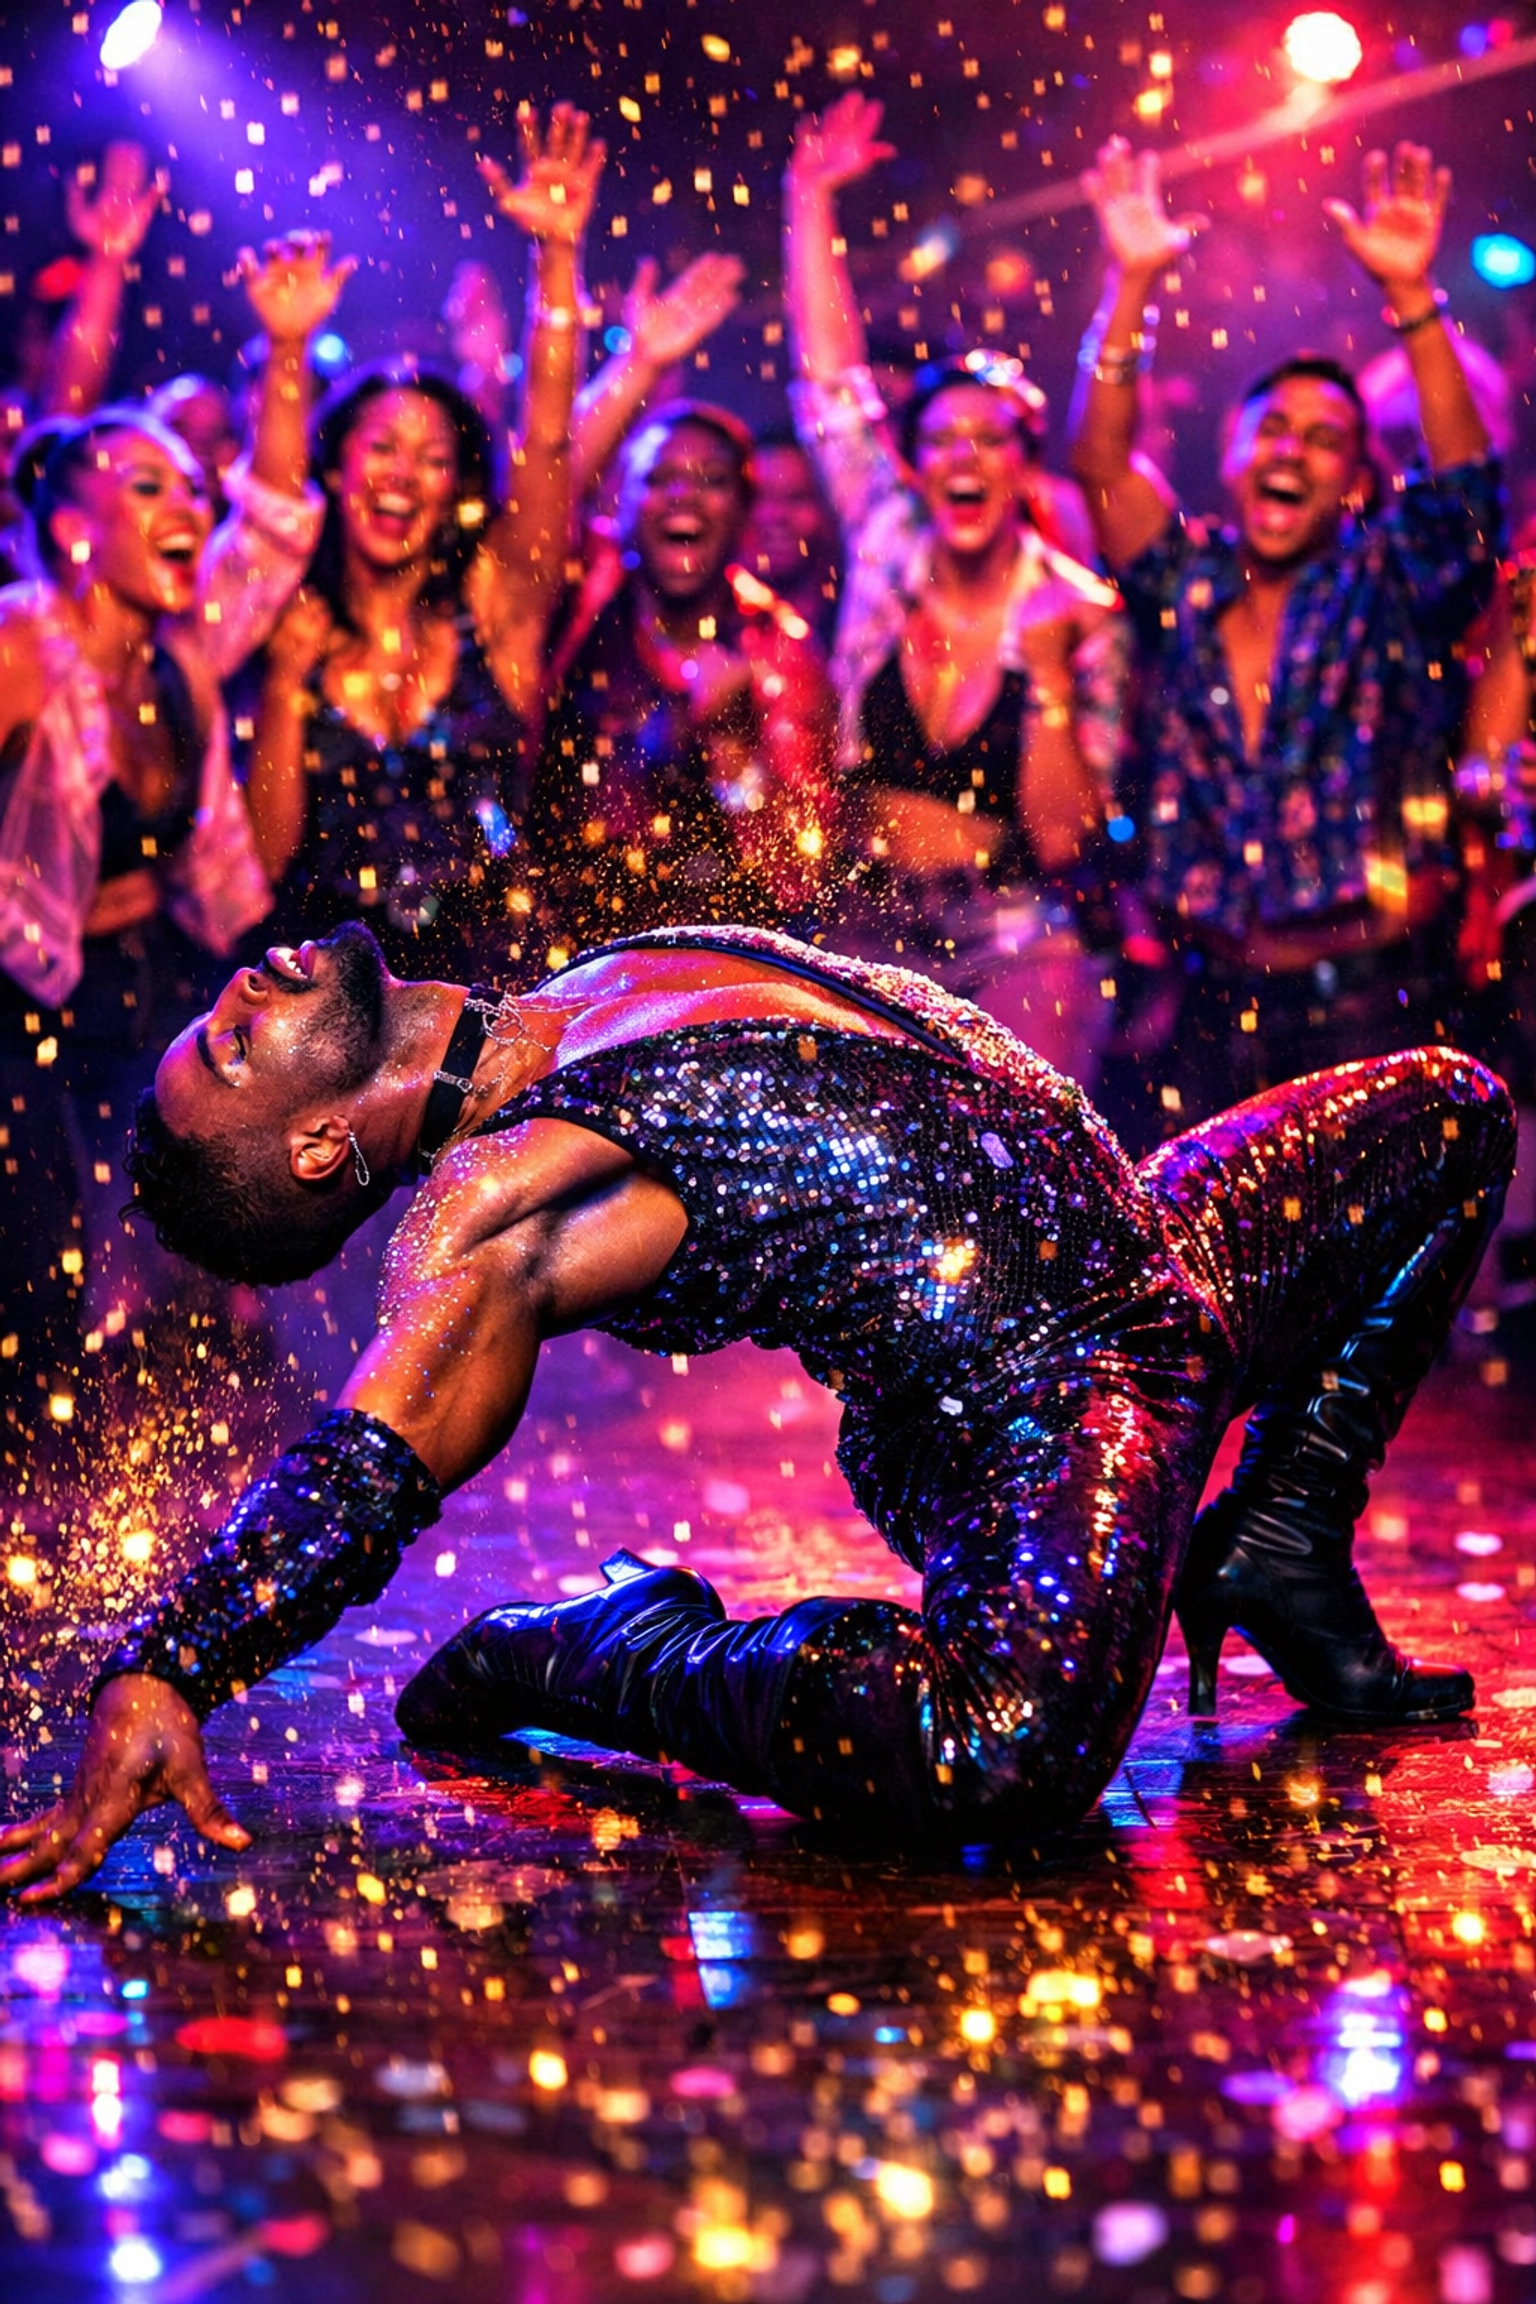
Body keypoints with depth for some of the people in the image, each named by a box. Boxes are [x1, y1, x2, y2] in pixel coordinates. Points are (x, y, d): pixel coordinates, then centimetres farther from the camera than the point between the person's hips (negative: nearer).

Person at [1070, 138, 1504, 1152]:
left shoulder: (1389, 585, 8)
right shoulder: (1184, 583, 13)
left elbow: (1467, 480, -8)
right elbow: (1101, 462, 2)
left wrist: (1410, 294, -18)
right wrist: (1133, 284, -9)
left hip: (1365, 1002, -2)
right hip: (1195, 992, 2)